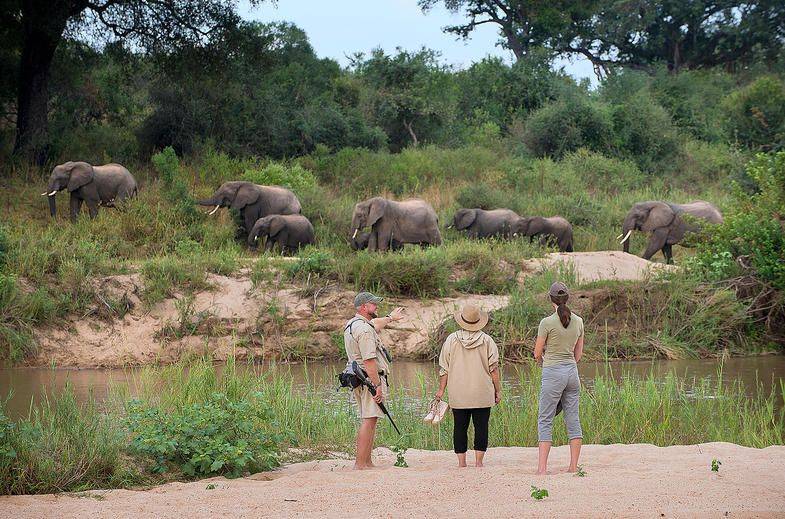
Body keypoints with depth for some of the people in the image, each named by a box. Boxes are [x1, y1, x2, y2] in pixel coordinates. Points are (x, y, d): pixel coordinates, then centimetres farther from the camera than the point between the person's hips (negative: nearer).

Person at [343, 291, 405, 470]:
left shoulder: (351, 325, 17)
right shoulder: (364, 329, -17)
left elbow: (375, 325, 40)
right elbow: (369, 361, -23)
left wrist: (390, 318, 57)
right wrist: (377, 385, -22)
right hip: (370, 379, -11)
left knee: (369, 421, 14)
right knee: (369, 420, -11)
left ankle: (367, 462, 16)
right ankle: (361, 464, -14)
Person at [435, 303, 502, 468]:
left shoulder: (452, 340, 0)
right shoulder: (487, 340, -2)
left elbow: (444, 368, 1)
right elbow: (494, 368, -3)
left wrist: (441, 389, 9)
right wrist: (498, 390, 5)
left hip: (458, 395, 1)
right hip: (483, 394, -1)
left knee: (460, 427, 7)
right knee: (481, 426, 3)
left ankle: (461, 461, 6)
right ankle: (478, 460, -1)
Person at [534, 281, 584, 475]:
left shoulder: (547, 323, -12)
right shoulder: (578, 321, 5)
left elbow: (537, 354, -4)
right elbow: (578, 353, 13)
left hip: (553, 373, -5)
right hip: (572, 372, 5)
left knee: (545, 420, -1)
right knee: (573, 419, 8)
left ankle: (542, 467, -6)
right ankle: (574, 466, 7)